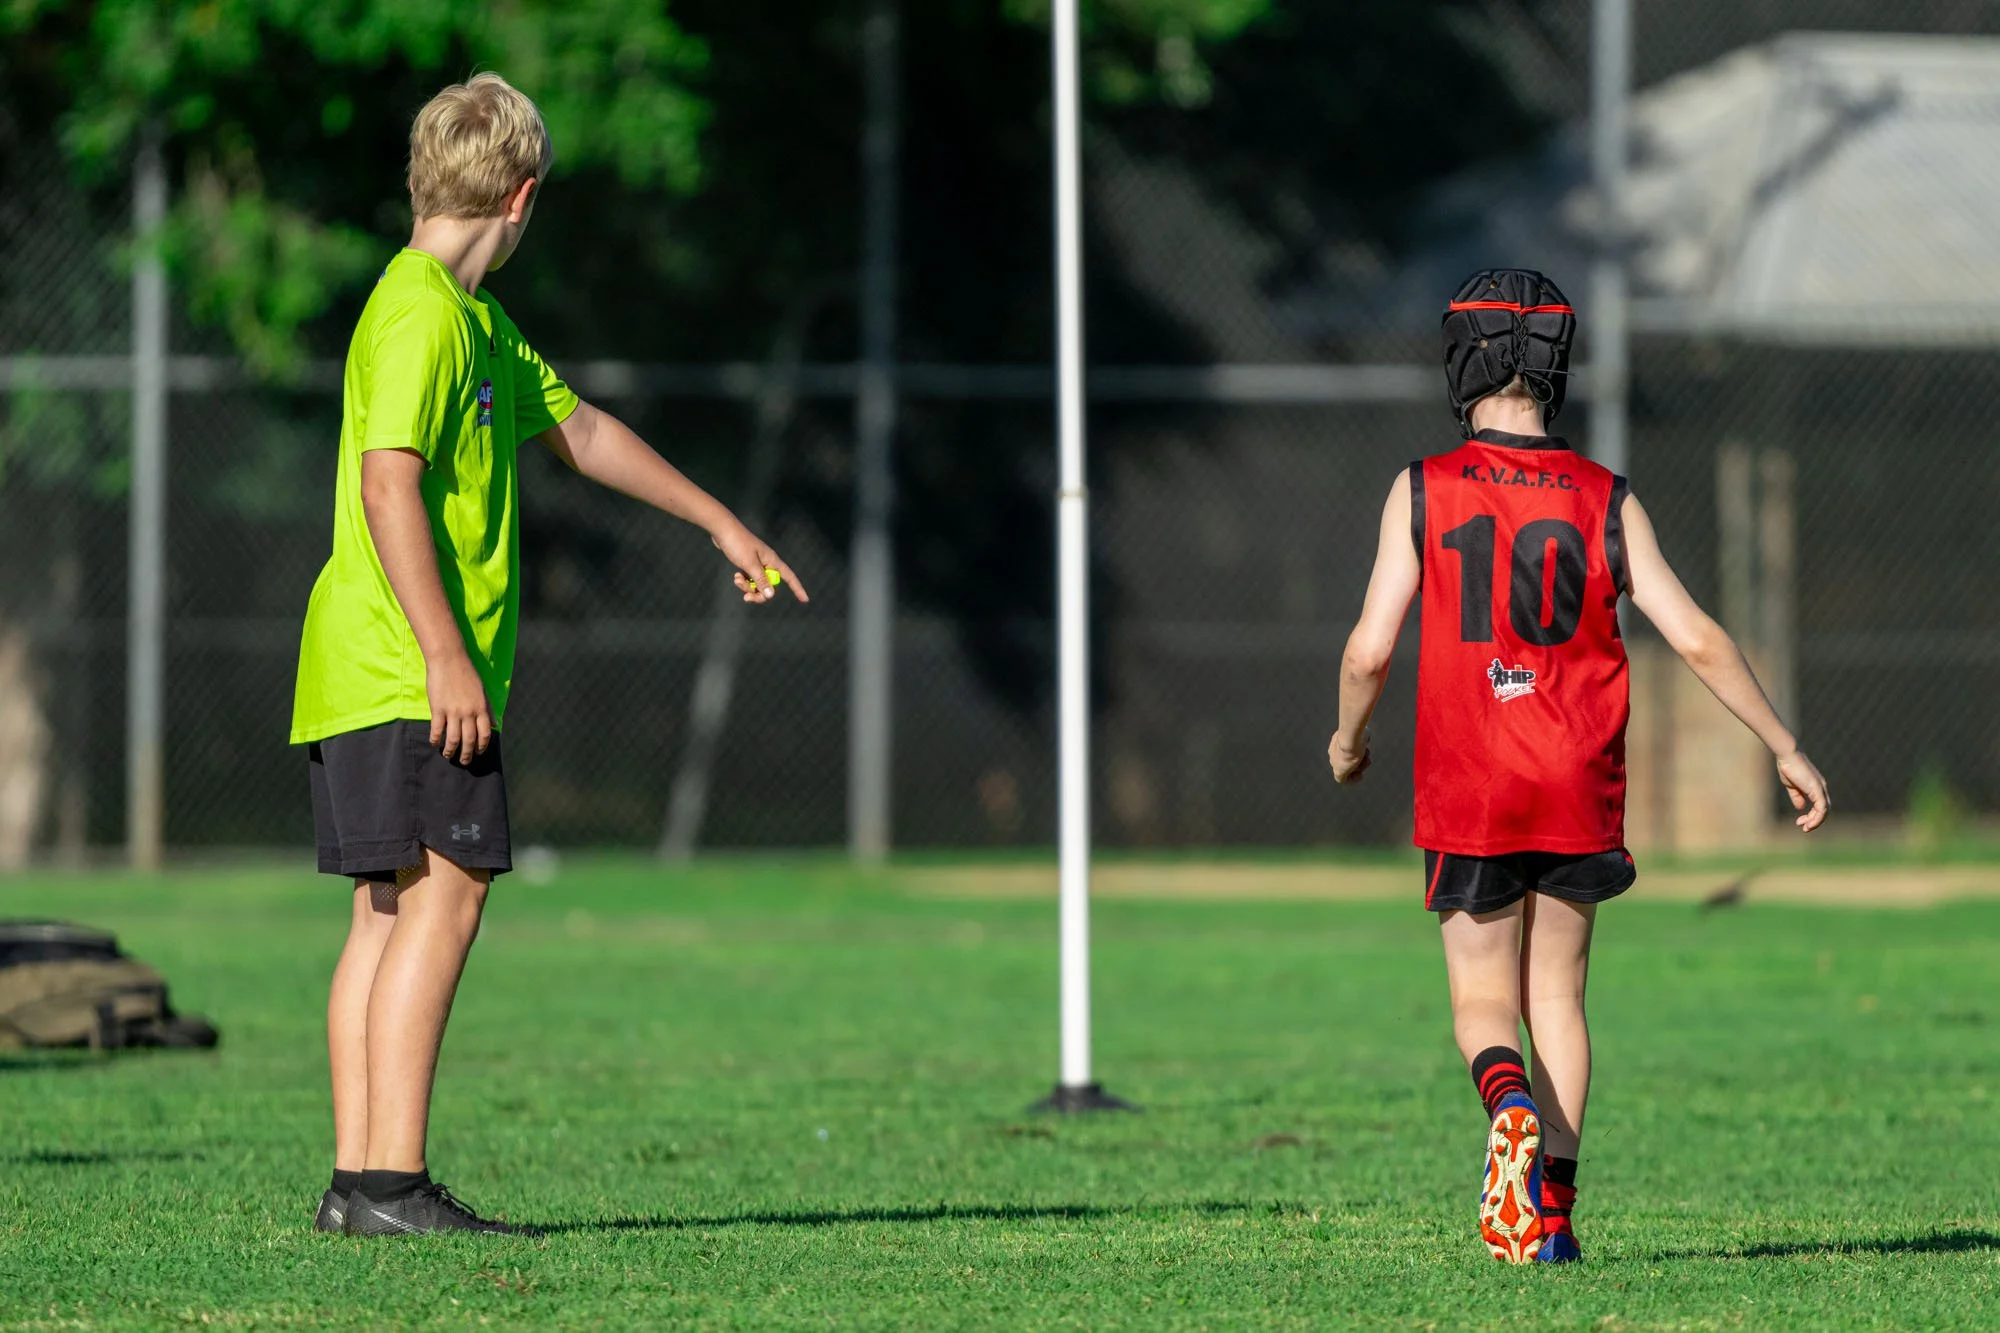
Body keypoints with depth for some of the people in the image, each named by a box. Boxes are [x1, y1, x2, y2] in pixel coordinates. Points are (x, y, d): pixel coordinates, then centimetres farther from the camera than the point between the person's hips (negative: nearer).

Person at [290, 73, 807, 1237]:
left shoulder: (477, 322, 20)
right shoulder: (421, 314, -13)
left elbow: (579, 430, 31)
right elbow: (388, 483, -21)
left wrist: (722, 525, 37)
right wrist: (447, 655, -23)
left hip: (373, 678, 10)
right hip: (405, 672, -10)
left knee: (393, 908, 8)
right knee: (446, 891, -13)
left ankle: (358, 1177, 7)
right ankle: (393, 1180, -17)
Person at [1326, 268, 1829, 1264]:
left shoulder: (1424, 491, -4)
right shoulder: (1605, 502, 0)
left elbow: (1369, 650, -6)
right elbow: (1697, 639, -2)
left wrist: (1348, 743, 15)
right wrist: (1786, 750, 6)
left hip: (1468, 796, -2)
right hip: (1579, 790, 2)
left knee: (1483, 1000, 7)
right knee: (1556, 995, 13)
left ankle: (1510, 1101, -25)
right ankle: (1553, 1208, 5)